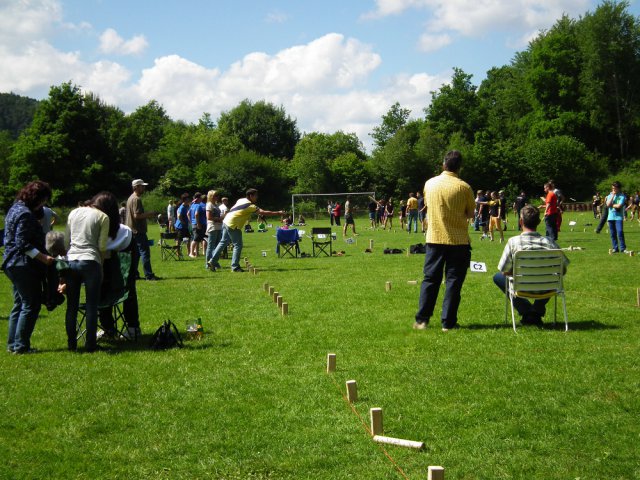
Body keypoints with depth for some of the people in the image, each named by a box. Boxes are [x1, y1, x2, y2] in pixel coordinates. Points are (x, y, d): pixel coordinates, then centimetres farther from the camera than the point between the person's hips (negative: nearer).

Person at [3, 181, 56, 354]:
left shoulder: (15, 209, 15)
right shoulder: (25, 214, -17)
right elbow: (23, 244, -22)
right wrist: (43, 257, -23)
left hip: (12, 264, 11)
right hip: (24, 265, -11)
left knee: (19, 304, 15)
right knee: (31, 306, -4)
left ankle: (12, 344, 18)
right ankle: (21, 345, -3)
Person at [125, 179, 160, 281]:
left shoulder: (131, 198, 17)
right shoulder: (136, 199, -15)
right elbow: (137, 215, -22)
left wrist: (148, 215, 16)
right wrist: (149, 214, -13)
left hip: (132, 230, 10)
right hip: (138, 230, -10)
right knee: (145, 252, -10)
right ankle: (149, 275, -11)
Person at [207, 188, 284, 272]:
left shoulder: (241, 200, 9)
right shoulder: (250, 206, -16)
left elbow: (231, 209, 18)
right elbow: (263, 212, -20)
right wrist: (278, 213, -17)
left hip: (226, 222, 9)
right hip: (233, 225, -9)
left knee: (223, 242, 18)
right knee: (238, 245, -1)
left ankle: (213, 261, 21)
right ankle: (235, 266, 1)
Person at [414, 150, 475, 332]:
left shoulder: (430, 184, 0)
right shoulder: (463, 187, -9)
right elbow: (470, 214, 1)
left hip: (434, 238, 3)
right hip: (458, 240, -3)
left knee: (430, 279, 11)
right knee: (453, 281, 4)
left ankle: (421, 320, 10)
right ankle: (448, 322, 4)